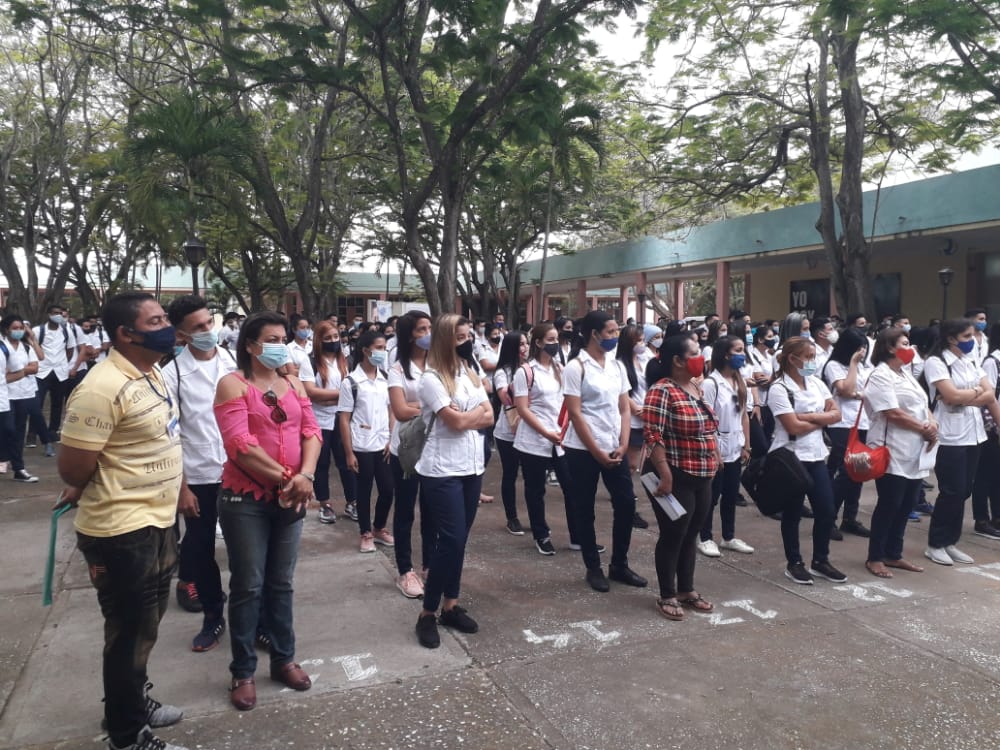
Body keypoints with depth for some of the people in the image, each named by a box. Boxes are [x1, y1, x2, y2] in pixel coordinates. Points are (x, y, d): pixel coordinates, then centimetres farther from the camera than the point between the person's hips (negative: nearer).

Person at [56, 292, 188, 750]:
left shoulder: (153, 373, 6)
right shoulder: (103, 388, -25)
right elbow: (73, 469, -22)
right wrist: (97, 493, -1)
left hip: (157, 521, 9)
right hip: (122, 532, -9)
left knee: (147, 622, 24)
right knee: (132, 631, 8)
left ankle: (134, 698, 45)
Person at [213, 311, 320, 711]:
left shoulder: (293, 384, 10)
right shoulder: (233, 384, -7)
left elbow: (311, 431, 3)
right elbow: (239, 444, -17)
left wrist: (305, 475, -13)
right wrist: (284, 477, -17)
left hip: (290, 498, 5)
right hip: (245, 499, -5)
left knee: (281, 583, 15)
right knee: (248, 586, 4)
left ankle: (284, 659, 28)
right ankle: (243, 672, 19)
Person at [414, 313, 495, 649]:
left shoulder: (470, 374, 11)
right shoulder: (432, 379, -11)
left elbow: (489, 418, 6)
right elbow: (458, 422, -17)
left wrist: (466, 417, -11)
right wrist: (478, 409, 1)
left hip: (472, 467, 7)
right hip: (442, 471, -7)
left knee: (459, 539, 12)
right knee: (450, 540, -7)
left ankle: (451, 605, 24)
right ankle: (428, 614, 7)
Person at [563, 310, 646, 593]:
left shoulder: (617, 366, 8)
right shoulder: (576, 367, -10)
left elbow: (624, 409, 9)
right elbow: (575, 414, -13)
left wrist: (623, 445, -3)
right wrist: (597, 451, -14)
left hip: (615, 448, 6)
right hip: (583, 450, -5)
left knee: (626, 504, 7)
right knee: (584, 510, 6)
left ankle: (619, 565, 23)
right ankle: (593, 568, 21)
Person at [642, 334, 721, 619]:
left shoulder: (697, 388, 11)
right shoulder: (662, 391, -17)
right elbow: (652, 436, -22)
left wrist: (712, 465, 18)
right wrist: (665, 475, -24)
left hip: (702, 478, 8)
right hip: (676, 478, -8)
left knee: (691, 535, 17)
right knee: (672, 536, 2)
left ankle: (687, 590, 30)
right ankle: (667, 596, 17)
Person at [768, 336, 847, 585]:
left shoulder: (816, 383, 8)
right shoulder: (779, 388, -13)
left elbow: (836, 414, 3)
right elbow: (794, 427, -19)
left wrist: (808, 416, -11)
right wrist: (822, 420, -5)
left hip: (816, 456, 6)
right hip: (791, 458, -6)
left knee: (826, 509, 6)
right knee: (793, 513, 6)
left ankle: (820, 561, 23)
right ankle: (794, 563, 19)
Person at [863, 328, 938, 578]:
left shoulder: (906, 374, 17)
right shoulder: (880, 376, -12)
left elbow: (922, 405, 15)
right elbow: (893, 414, -19)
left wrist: (933, 425, -5)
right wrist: (924, 429, -12)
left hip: (915, 452, 9)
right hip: (893, 453, -9)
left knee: (907, 505, 12)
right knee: (888, 506, -3)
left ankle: (893, 554, 24)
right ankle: (875, 557, 9)